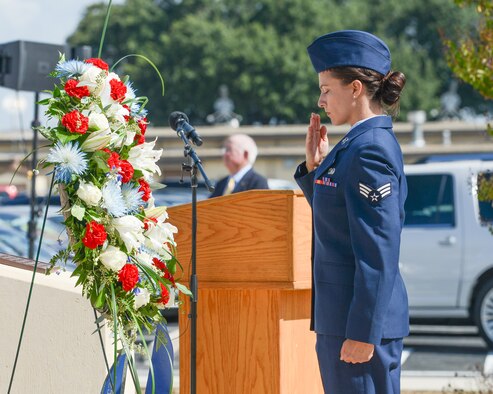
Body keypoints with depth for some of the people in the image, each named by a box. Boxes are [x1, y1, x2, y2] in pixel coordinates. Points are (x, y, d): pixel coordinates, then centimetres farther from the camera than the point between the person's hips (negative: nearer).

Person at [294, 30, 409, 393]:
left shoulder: (370, 151, -18)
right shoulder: (358, 145, 12)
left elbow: (380, 251, -22)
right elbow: (334, 219, 23)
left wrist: (363, 332, -22)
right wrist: (314, 166, 10)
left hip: (361, 319, -10)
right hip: (343, 312, 10)